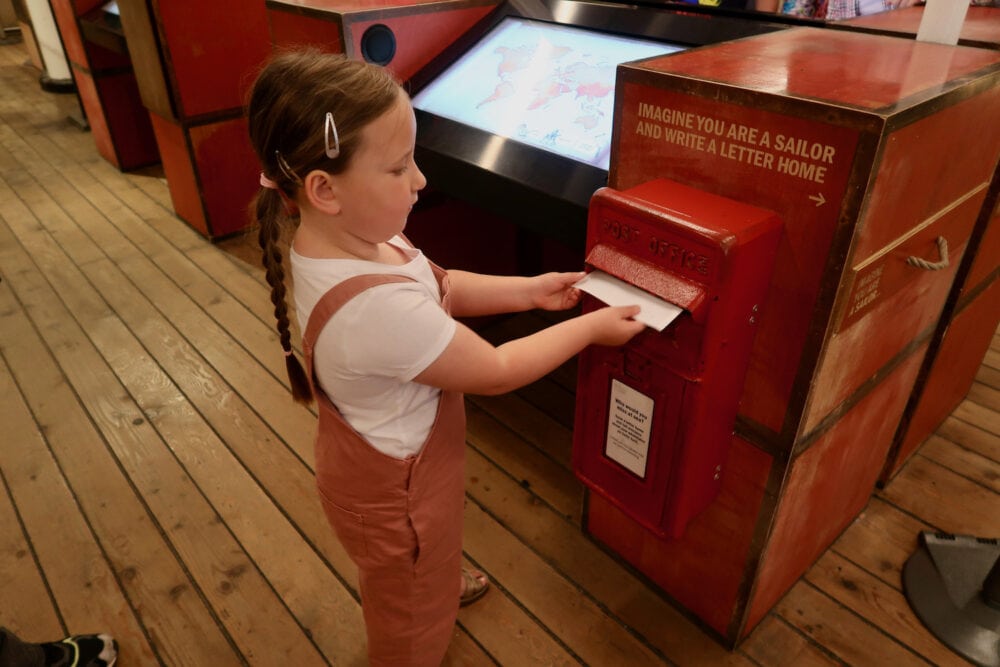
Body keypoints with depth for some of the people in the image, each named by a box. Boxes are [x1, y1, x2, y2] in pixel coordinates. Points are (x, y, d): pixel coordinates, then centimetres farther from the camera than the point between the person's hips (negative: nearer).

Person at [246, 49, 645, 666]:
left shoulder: (343, 236, -14)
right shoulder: (378, 308, -42)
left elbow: (440, 287, 2)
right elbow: (497, 371, -28)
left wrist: (530, 289, -4)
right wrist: (591, 327, -15)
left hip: (378, 459, 9)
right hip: (396, 490, -9)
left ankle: (440, 584, 70)